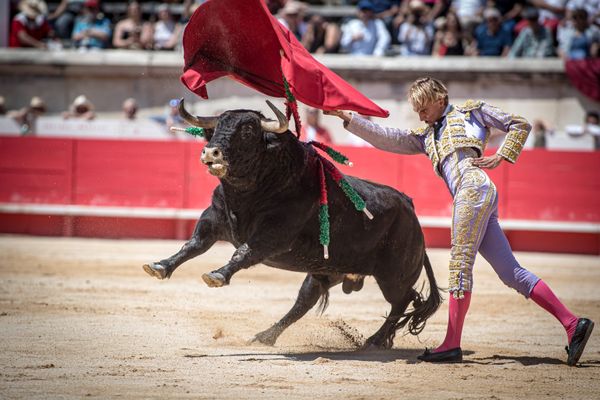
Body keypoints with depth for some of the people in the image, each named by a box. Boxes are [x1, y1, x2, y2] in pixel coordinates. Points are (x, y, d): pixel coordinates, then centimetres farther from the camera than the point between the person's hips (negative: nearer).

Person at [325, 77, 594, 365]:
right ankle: (573, 324, -5)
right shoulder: (426, 137, 32)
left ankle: (452, 345, -13)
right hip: (468, 197, 7)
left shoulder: (469, 111, 16)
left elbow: (520, 125, 16)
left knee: (460, 263, -11)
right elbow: (386, 139, 25)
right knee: (511, 273, -1)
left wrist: (501, 157, 3)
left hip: (475, 186, -7)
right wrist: (349, 119, 18)